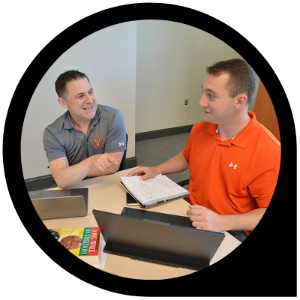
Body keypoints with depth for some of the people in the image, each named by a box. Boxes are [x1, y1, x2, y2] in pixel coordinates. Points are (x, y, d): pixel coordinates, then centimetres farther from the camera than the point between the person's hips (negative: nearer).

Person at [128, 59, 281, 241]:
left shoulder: (269, 152, -20)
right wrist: (157, 170, 8)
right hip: (190, 212, 5)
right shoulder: (200, 129, -1)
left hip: (231, 231, -4)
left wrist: (222, 221, -26)